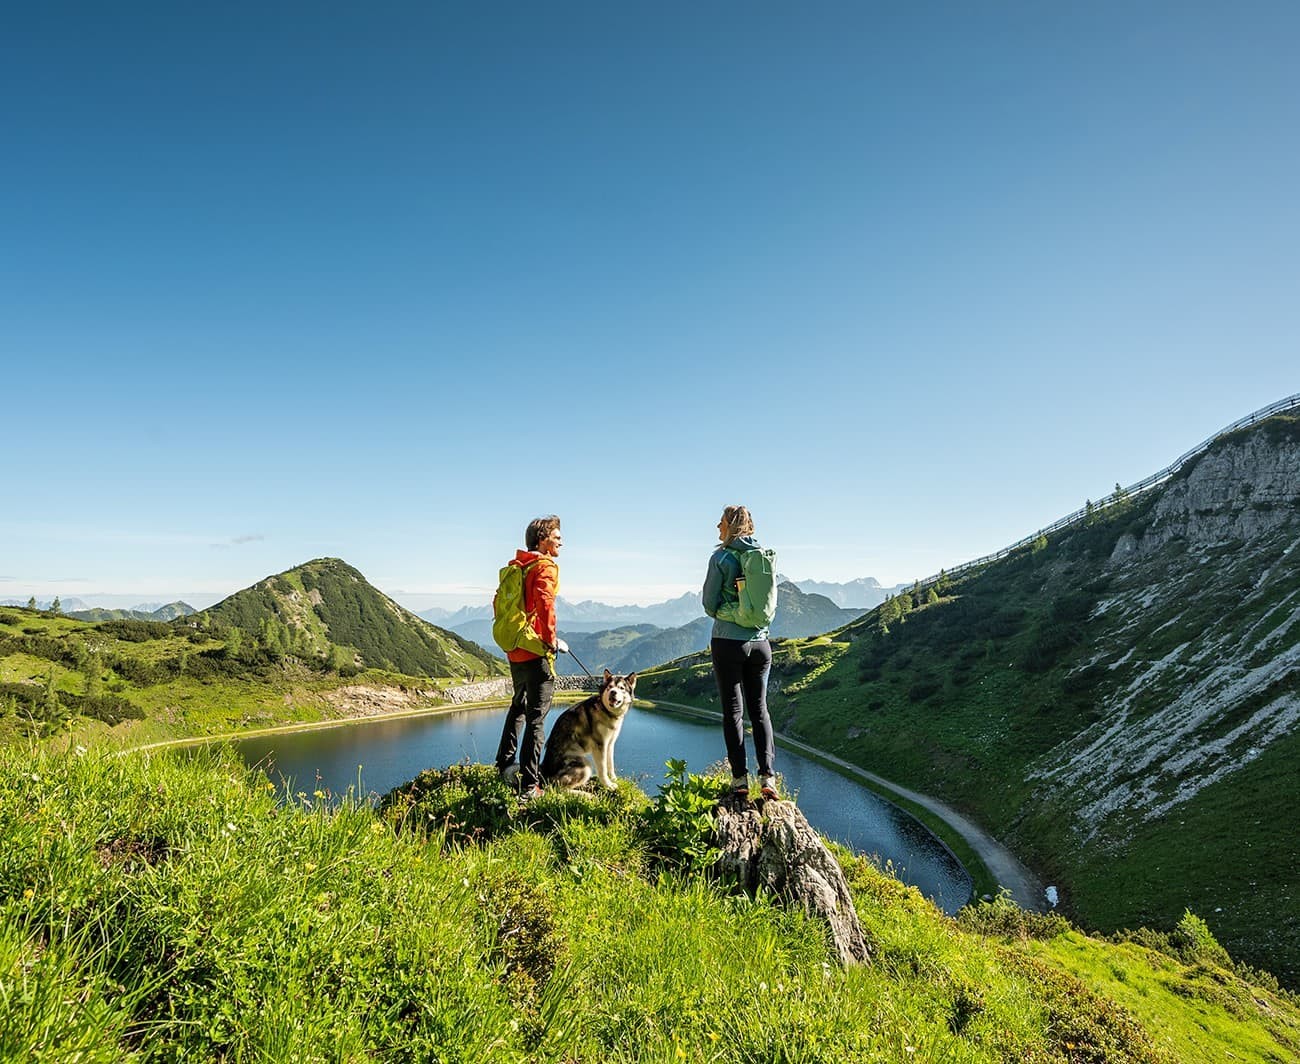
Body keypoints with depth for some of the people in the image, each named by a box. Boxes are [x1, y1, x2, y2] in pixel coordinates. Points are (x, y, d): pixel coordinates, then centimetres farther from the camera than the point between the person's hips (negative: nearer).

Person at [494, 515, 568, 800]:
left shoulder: (514, 565, 14)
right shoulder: (545, 566, -11)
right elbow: (544, 603, -28)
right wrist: (552, 639, -19)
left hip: (514, 650, 8)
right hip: (536, 651, -8)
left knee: (518, 707, 26)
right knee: (536, 717, -3)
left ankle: (505, 765, 36)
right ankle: (529, 785, -1)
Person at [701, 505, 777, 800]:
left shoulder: (721, 558, -10)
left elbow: (709, 603, -4)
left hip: (728, 642, -4)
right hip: (760, 641, 4)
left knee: (733, 711, 5)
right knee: (759, 709, 12)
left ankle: (740, 778, 6)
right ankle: (767, 775, 5)